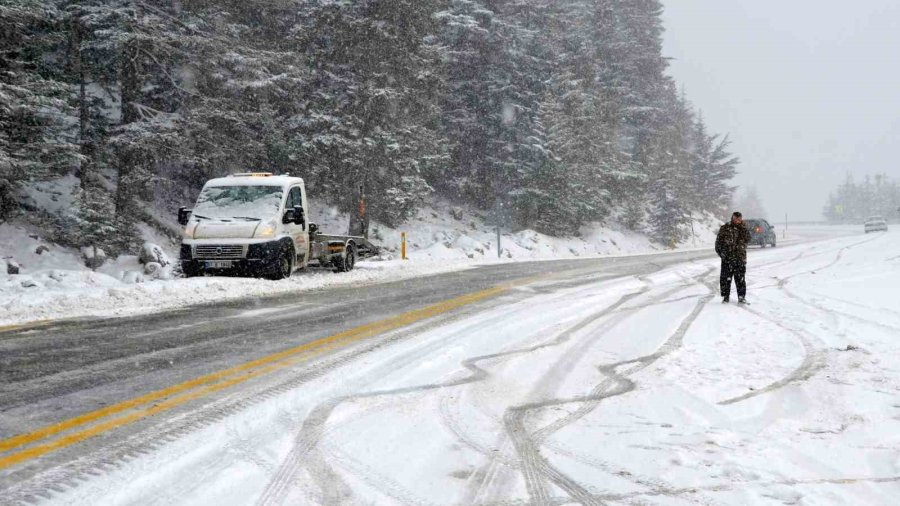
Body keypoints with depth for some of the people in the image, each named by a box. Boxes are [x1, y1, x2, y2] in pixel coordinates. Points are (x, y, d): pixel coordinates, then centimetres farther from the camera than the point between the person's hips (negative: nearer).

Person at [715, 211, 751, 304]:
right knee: (725, 278, 0)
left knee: (740, 279, 3)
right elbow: (719, 241, 4)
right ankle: (725, 296, 9)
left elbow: (747, 239, -7)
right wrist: (720, 252, -6)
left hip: (740, 258, 1)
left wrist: (742, 228, -12)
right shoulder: (725, 228, 3)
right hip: (727, 258, -1)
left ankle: (741, 297, 10)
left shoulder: (744, 229, 9)